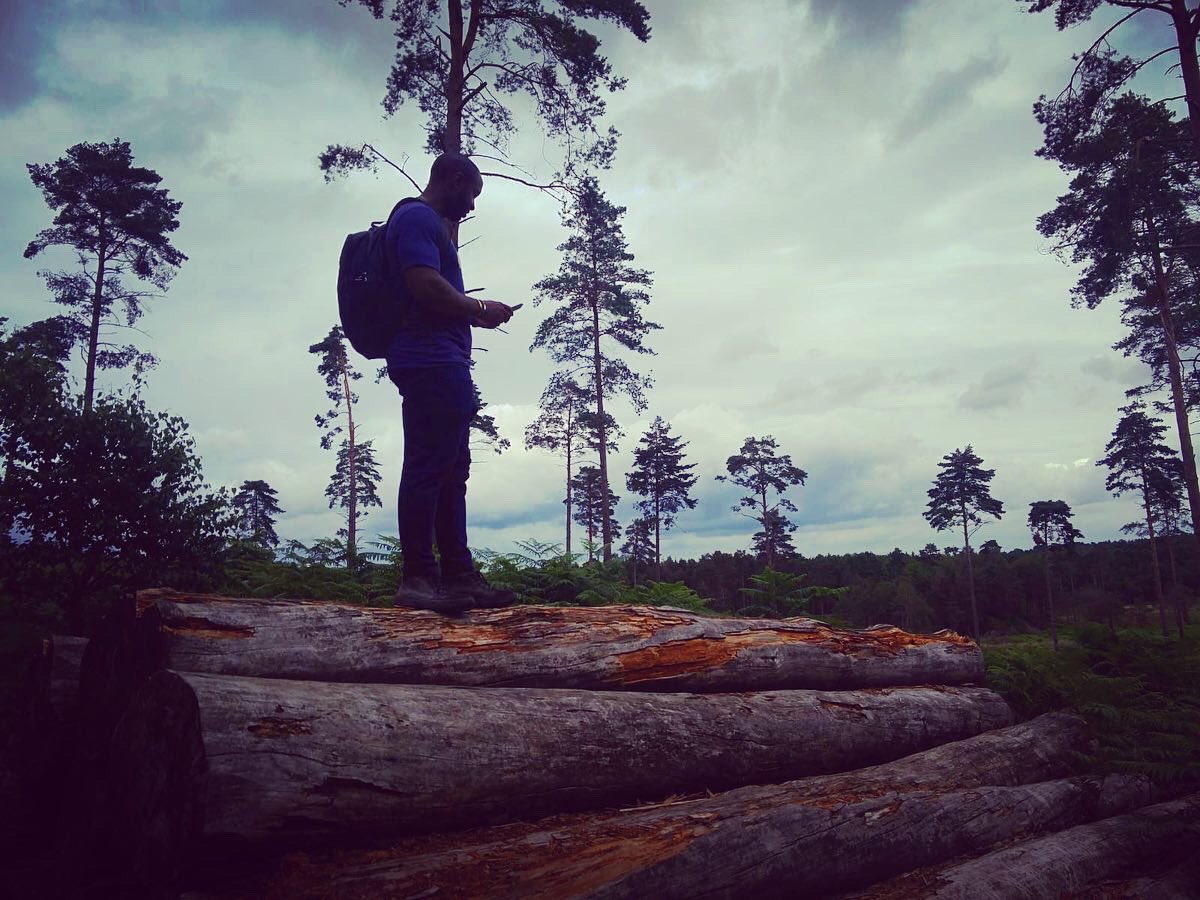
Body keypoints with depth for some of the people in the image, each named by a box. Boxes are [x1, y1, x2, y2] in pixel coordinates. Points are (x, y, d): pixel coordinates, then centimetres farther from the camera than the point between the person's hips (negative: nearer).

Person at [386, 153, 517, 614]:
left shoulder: (431, 224, 26)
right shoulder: (418, 217, -6)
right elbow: (425, 286, -18)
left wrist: (473, 312, 14)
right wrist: (479, 310, -7)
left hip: (443, 368, 11)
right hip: (432, 364, -11)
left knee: (452, 471, 9)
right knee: (428, 468, -10)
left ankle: (458, 575, 13)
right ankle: (418, 577, -6)